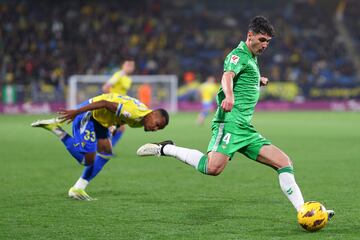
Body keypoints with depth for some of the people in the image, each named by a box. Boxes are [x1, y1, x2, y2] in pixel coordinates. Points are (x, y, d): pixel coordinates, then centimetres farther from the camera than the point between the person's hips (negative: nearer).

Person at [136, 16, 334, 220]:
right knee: (213, 168, -29)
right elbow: (227, 76, -26)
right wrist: (229, 96, -46)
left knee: (285, 163, 0)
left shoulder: (252, 58, 25)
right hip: (231, 121, -9)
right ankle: (165, 149, -12)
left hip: (245, 129, 9)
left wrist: (259, 81, 29)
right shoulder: (239, 54, -3)